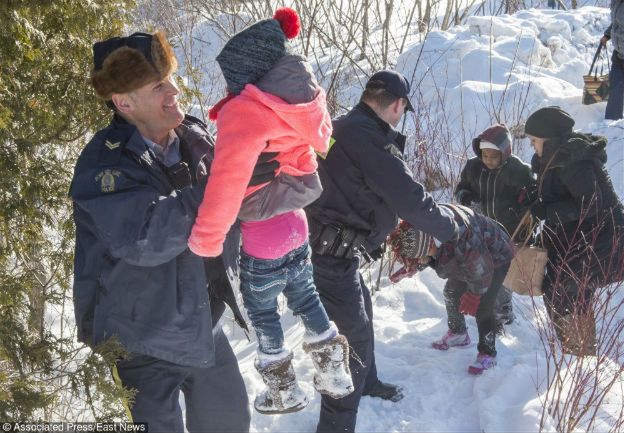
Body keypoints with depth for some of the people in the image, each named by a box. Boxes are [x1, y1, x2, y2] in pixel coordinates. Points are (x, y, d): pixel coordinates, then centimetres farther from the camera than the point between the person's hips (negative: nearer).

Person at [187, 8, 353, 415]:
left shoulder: (246, 110, -25)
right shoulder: (298, 107, 0)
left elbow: (228, 178, -35)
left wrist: (206, 238, -29)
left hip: (262, 244, -6)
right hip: (296, 229, 6)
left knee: (263, 313, 16)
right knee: (307, 299, 25)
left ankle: (284, 391, 33)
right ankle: (335, 372, 37)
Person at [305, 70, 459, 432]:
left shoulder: (345, 128, 12)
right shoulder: (368, 138, -21)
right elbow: (410, 197, -17)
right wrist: (449, 228, -2)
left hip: (329, 248, 11)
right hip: (331, 255, -11)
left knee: (361, 311, 28)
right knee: (354, 337, -1)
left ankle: (366, 382, 50)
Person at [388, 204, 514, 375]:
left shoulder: (463, 239, -46)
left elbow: (481, 273, -29)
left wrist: (473, 295, -17)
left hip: (495, 258, -8)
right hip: (466, 258, 8)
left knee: (482, 307, -13)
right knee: (451, 292, 15)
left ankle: (488, 354, 2)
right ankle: (458, 334, 36)